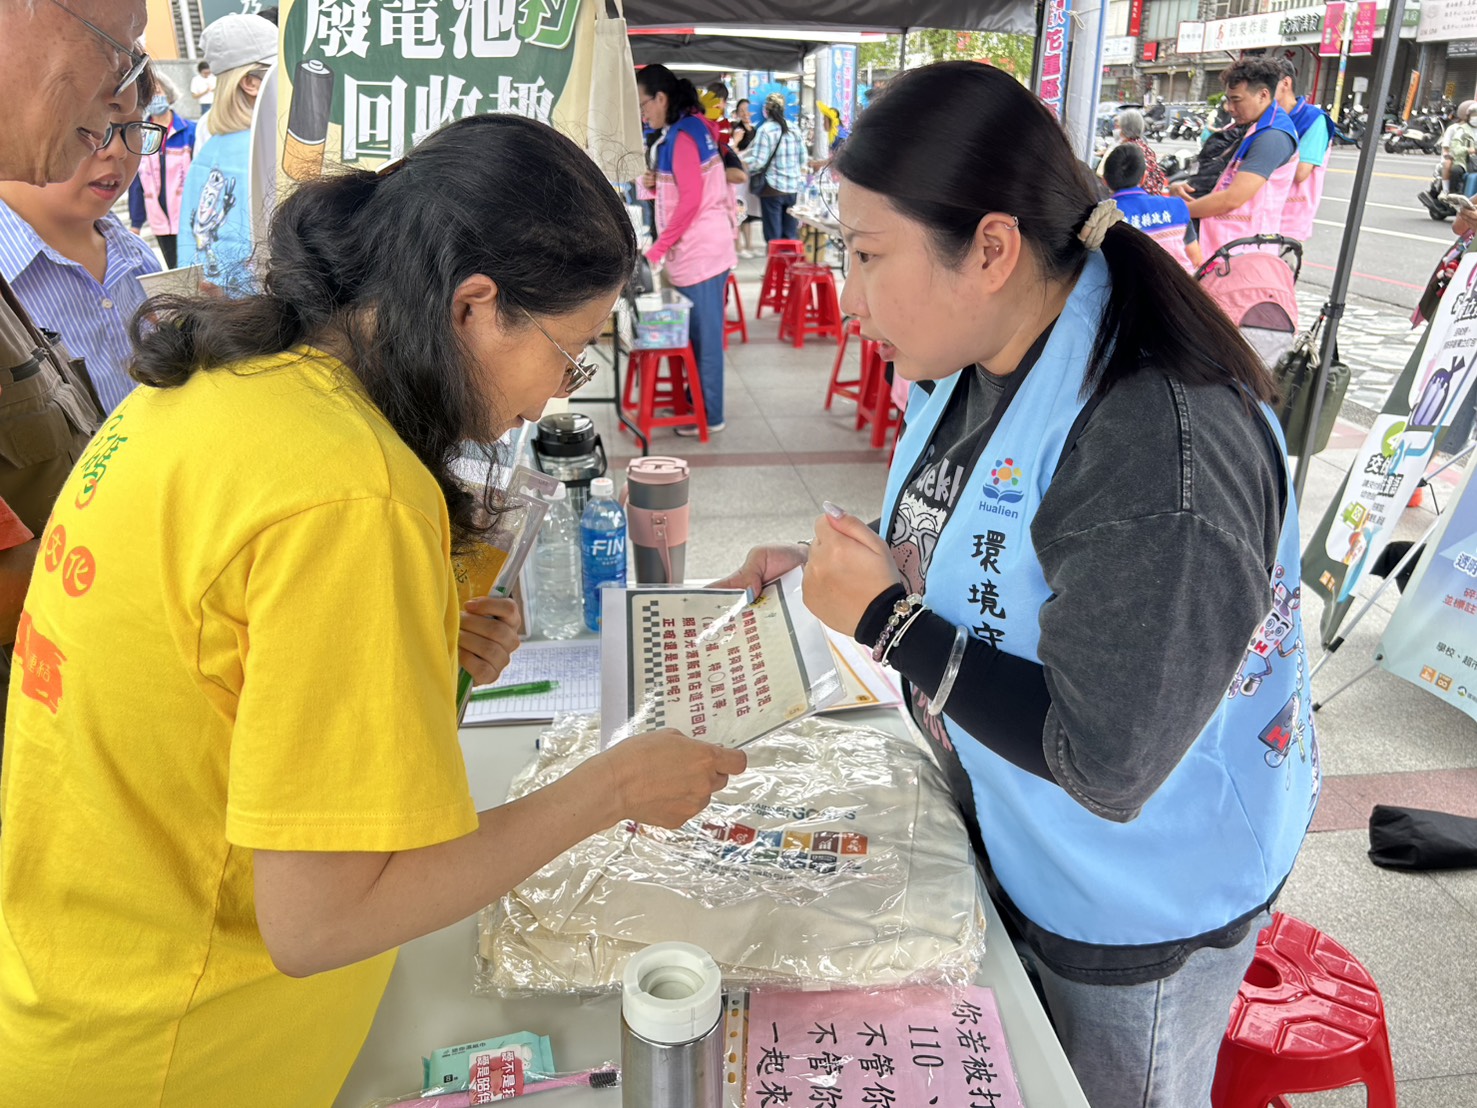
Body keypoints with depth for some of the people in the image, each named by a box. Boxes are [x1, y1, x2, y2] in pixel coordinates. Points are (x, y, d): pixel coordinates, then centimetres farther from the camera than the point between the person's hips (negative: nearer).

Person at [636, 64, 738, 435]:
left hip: (700, 251, -10)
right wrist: (658, 183, 3)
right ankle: (697, 401, 23)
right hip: (699, 249, 10)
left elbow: (691, 200, -20)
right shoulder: (692, 129, 15)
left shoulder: (683, 136, -15)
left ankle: (709, 415, 4)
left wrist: (658, 248, -18)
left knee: (703, 336, -3)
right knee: (698, 334, 14)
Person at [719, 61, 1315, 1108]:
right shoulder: (972, 362, -6)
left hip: (1136, 910, -7)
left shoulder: (1161, 443, -36)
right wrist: (836, 566, -7)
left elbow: (1106, 765, -33)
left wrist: (885, 619, -28)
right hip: (1000, 832, 8)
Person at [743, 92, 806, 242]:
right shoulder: (794, 129, 7)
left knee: (773, 236, 0)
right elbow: (803, 158, 11)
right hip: (793, 188, 5)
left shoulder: (765, 130, -10)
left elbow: (758, 161, -15)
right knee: (790, 235, 10)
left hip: (772, 188, -5)